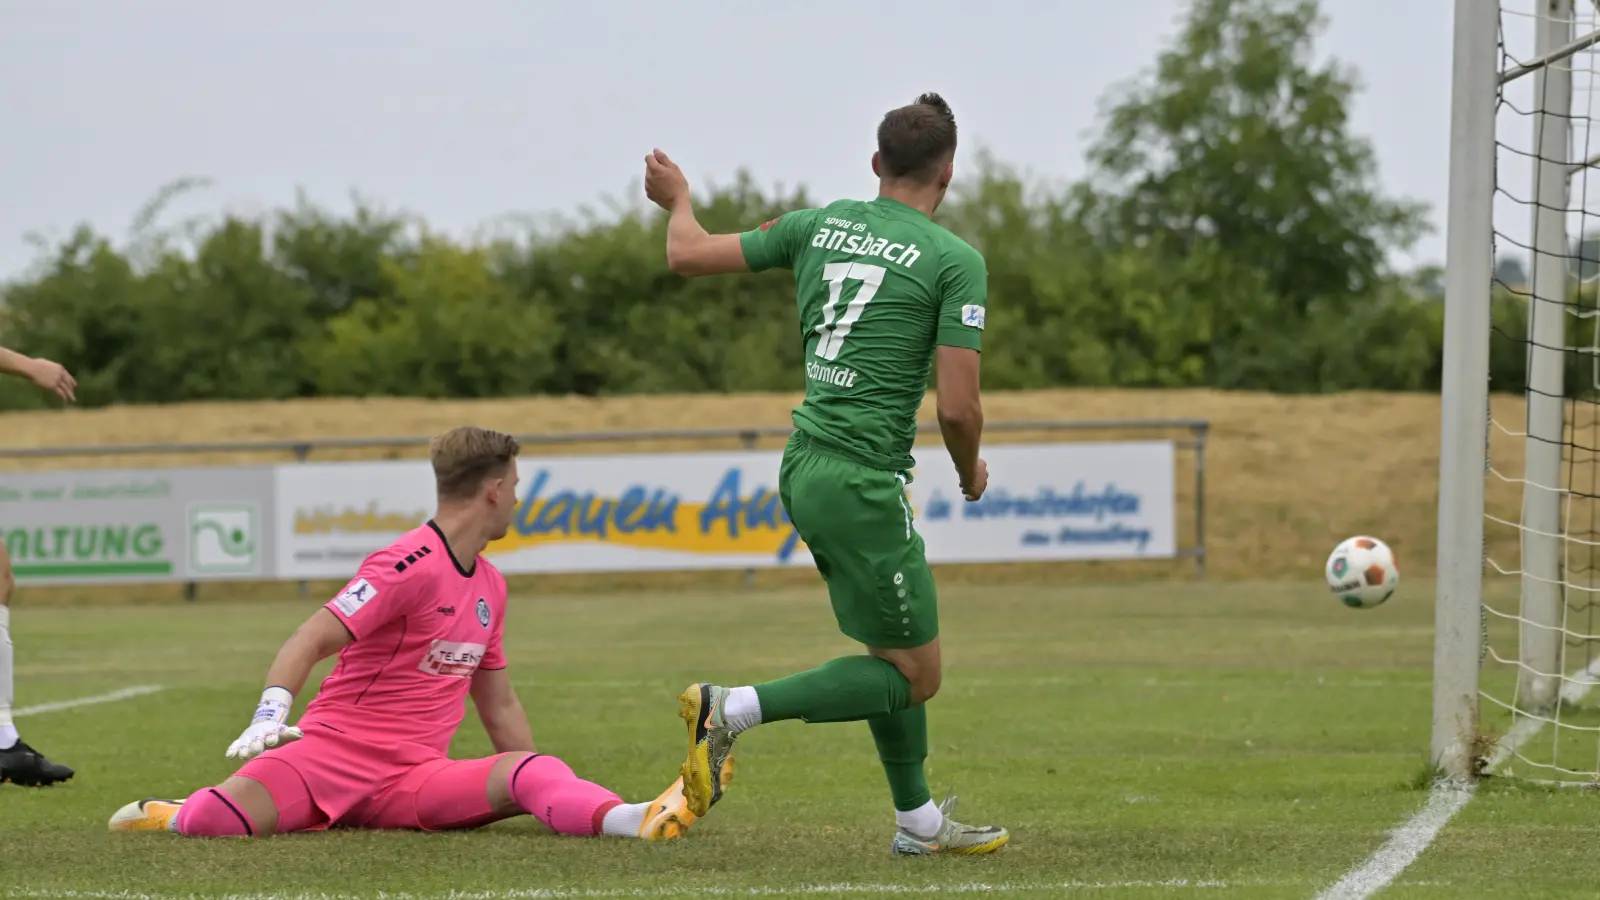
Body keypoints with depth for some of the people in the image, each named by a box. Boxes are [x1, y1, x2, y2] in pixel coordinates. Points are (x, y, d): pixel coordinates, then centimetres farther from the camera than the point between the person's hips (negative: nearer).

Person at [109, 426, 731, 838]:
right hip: (337, 748, -6)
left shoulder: (490, 586, 17)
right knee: (223, 816, -31)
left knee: (528, 773, -23)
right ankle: (173, 817, 5)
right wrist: (271, 715, -35)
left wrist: (553, 797, 20)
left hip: (418, 778, 6)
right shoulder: (411, 565, -10)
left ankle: (638, 821, -49)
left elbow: (497, 703, 25)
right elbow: (311, 642, -17)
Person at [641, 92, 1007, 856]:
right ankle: (734, 711, -11)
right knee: (913, 675, 1)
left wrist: (677, 199, 35)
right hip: (863, 483, -8)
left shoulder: (820, 224, 8)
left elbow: (689, 255, 13)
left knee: (895, 652, 20)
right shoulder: (956, 261, -8)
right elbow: (957, 407, -13)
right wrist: (971, 472, 9)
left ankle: (918, 820, 26)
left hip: (804, 469, 8)